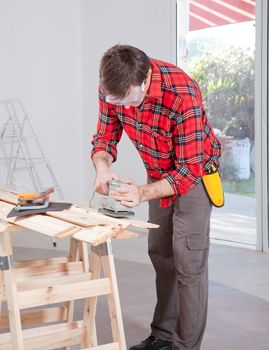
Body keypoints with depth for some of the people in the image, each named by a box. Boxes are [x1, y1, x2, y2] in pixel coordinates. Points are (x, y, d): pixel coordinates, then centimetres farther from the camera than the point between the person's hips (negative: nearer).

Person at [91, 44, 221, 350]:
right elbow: (105, 137, -7)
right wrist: (102, 166, -30)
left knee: (188, 261, -8)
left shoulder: (183, 95, -38)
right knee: (160, 254, 14)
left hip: (195, 174, -6)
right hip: (159, 175, 7)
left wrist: (144, 193, -47)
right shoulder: (112, 87, -20)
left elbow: (189, 170, -33)